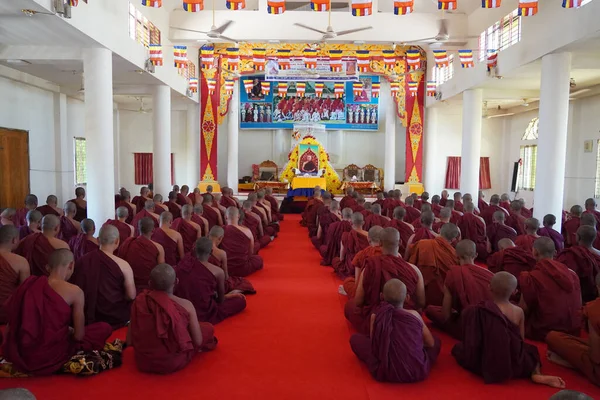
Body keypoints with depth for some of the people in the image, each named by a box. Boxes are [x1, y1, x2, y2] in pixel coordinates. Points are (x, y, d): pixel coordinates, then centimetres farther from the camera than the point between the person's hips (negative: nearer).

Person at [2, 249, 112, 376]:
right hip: (48, 358, -7)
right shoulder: (74, 291, -12)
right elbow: (79, 336, -9)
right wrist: (70, 332, 13)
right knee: (104, 328, 6)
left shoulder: (29, 283, 3)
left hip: (17, 356, 7)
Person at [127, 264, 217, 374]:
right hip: (173, 363, -5)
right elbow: (198, 342, -12)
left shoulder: (139, 302, -12)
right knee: (208, 328, 14)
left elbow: (129, 342, -4)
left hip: (143, 362, 6)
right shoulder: (186, 305, -20)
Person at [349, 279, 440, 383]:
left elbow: (373, 341, 7)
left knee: (355, 339, 14)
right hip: (418, 373, 2)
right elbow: (431, 343, 9)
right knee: (437, 341, 27)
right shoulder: (414, 315, -2)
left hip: (385, 374, -2)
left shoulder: (375, 316, -4)